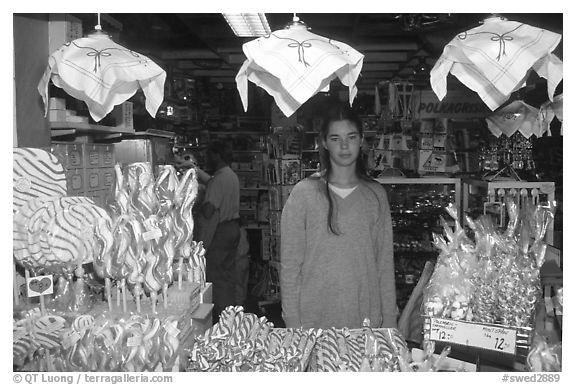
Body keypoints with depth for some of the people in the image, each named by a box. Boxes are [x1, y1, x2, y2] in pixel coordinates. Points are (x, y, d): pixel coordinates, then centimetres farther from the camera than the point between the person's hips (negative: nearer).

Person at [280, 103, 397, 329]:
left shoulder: (376, 196, 3)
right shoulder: (304, 194, -6)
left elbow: (385, 263, 4)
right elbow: (289, 265, -4)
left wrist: (389, 319, 1)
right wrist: (293, 323, -6)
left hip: (367, 319, 2)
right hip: (314, 320, -2)